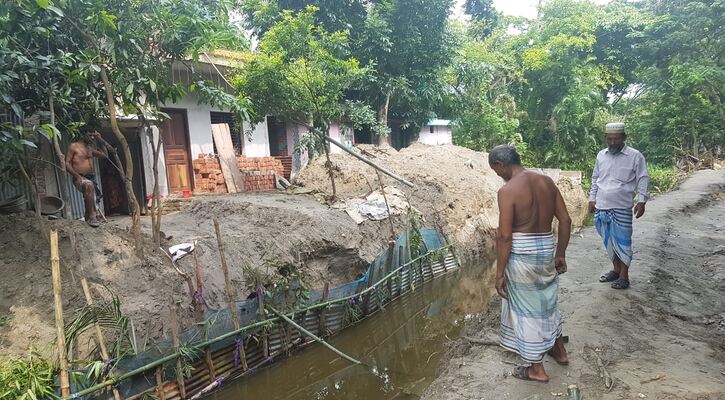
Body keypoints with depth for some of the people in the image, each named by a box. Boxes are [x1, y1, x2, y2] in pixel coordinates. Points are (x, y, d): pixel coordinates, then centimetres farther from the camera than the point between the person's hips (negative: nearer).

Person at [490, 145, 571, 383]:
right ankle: (559, 350, 45)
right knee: (547, 301, 26)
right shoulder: (547, 181, 3)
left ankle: (537, 369, 23)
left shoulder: (507, 191, -17)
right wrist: (560, 254, 15)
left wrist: (500, 273, -12)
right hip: (547, 248, 7)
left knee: (527, 309, 9)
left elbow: (504, 236, -19)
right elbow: (565, 220, 6)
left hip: (521, 254, -7)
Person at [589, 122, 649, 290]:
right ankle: (616, 270, 28)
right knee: (609, 241, 14)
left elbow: (643, 180, -3)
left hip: (622, 209, -5)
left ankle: (624, 276, 10)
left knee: (622, 241, 0)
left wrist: (642, 201, -11)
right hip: (601, 207, 5)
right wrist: (592, 199, 14)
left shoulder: (635, 156, -5)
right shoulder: (601, 155, 9)